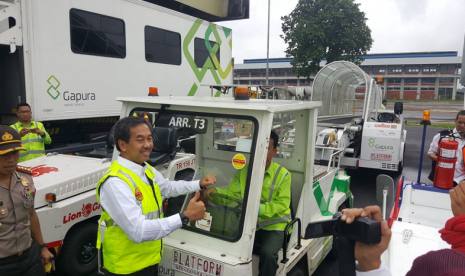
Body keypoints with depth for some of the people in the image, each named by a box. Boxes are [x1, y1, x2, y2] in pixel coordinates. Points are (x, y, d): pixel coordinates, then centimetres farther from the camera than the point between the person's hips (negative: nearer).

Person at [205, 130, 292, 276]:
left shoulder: (283, 174, -6)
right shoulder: (243, 171, 6)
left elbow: (282, 203, -14)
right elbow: (231, 193, -2)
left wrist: (259, 209, -30)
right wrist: (215, 191, -24)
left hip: (272, 226, -3)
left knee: (268, 253, -29)